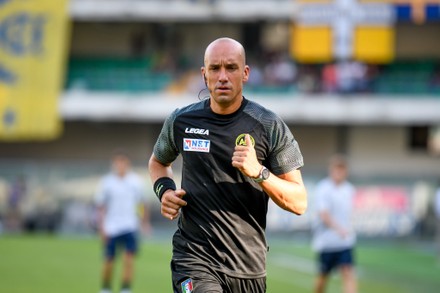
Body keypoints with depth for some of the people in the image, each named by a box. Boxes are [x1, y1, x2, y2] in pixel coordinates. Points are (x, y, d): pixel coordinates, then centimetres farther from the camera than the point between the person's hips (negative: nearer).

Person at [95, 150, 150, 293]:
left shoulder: (136, 181, 0)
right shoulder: (107, 182, -3)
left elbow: (143, 202, 14)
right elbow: (101, 206, 0)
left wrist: (145, 221, 14)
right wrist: (101, 228, -6)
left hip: (130, 227, 0)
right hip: (111, 228, 0)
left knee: (130, 256, -18)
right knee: (109, 260, 7)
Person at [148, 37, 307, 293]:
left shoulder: (270, 127, -3)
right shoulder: (181, 121, 3)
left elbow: (299, 203, -3)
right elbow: (158, 161, 26)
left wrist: (259, 172, -20)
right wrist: (164, 189, 4)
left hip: (249, 267, 1)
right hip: (195, 259, -1)